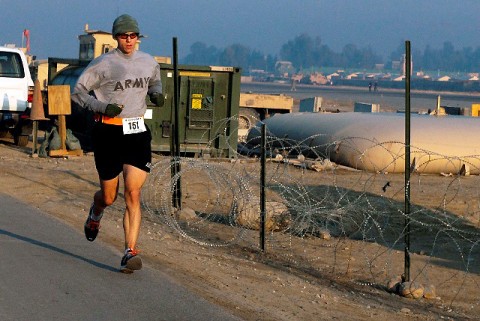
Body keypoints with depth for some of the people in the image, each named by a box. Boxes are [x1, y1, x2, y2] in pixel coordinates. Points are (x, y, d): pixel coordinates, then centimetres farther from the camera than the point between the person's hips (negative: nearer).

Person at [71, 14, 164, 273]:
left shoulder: (149, 62, 10)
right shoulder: (102, 64, -4)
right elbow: (77, 91, -1)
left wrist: (156, 94, 6)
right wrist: (103, 107, -15)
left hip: (137, 132, 3)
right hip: (108, 132, -2)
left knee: (133, 195, -9)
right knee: (109, 197, 8)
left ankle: (130, 252, -8)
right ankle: (95, 215, 46)